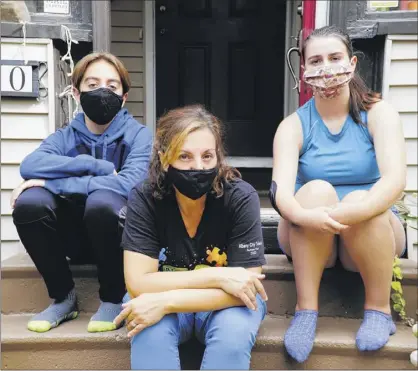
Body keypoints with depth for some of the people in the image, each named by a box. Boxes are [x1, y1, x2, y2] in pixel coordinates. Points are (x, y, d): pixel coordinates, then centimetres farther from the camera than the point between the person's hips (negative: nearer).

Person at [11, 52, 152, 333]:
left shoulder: (138, 134, -6)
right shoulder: (65, 137, 3)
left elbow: (129, 184, -26)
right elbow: (30, 166, -18)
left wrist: (52, 182, -23)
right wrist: (96, 166, -25)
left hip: (119, 234, -3)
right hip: (76, 236, 3)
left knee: (102, 200, -34)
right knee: (28, 202, -23)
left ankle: (114, 298, -9)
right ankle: (63, 296, -2)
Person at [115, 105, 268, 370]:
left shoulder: (241, 198, -22)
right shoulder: (144, 199, -19)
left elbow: (246, 286, -23)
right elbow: (138, 283, -22)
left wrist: (165, 302, -32)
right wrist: (216, 276, -30)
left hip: (224, 303, 0)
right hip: (162, 303, 0)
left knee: (233, 331, -31)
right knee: (150, 329, -31)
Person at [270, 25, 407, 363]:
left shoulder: (378, 113, -6)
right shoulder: (294, 125, -4)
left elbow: (395, 179, -23)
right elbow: (282, 190, -20)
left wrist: (348, 214, -40)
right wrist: (303, 215, -43)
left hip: (371, 235, 0)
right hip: (308, 241, 1)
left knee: (358, 201, -32)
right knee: (316, 190, -29)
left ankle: (379, 309, -13)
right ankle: (306, 310, -22)